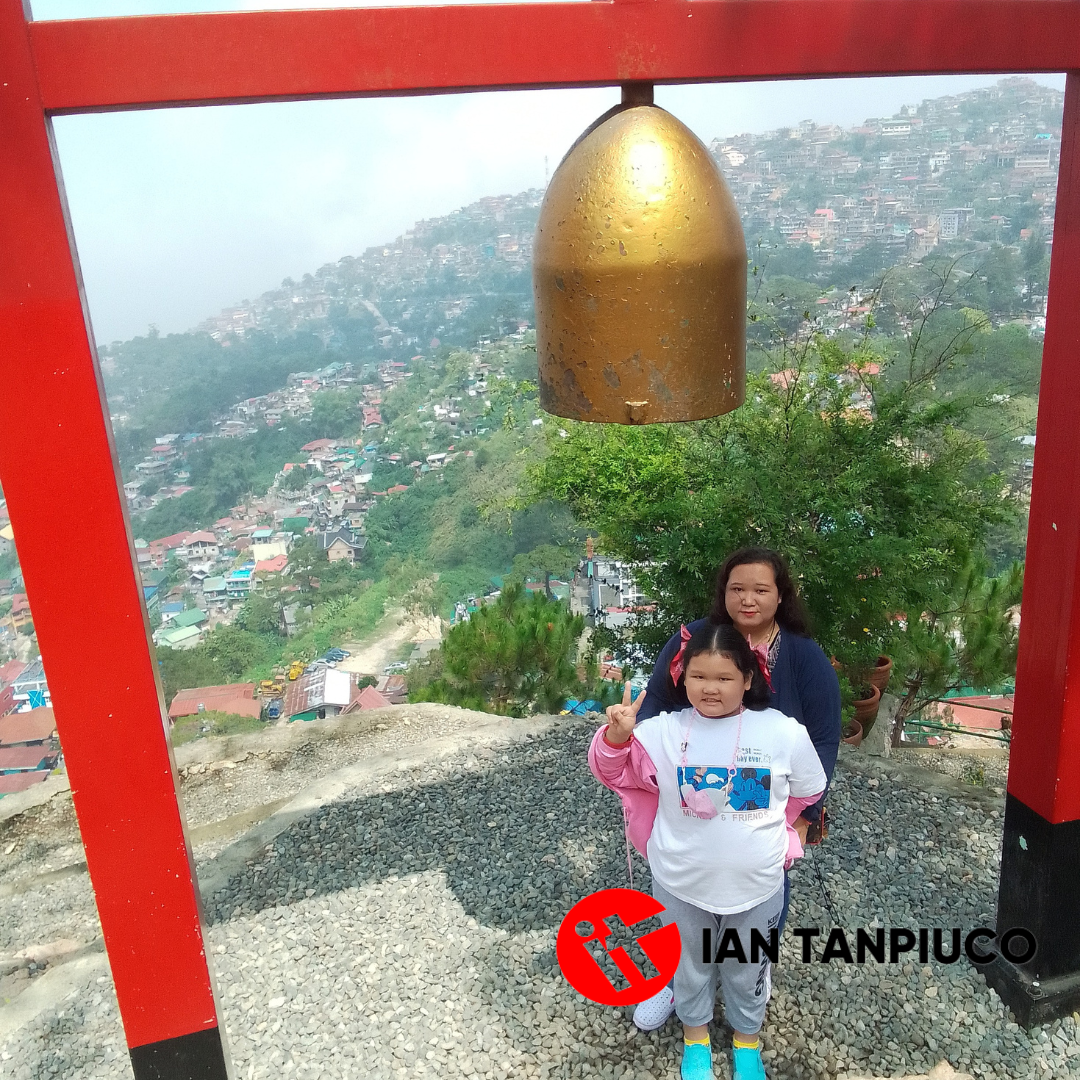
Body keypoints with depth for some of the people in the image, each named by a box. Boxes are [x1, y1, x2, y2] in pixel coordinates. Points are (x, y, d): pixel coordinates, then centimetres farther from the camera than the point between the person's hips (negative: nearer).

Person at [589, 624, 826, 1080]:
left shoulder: (785, 732, -14)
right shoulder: (664, 730, -15)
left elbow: (807, 793, 2)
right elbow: (613, 771, -9)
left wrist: (766, 832, 5)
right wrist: (617, 735, -29)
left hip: (756, 886, 0)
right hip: (681, 884, 0)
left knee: (747, 968, 23)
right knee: (689, 963, 23)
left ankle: (747, 1042, 52)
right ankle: (695, 1037, 51)